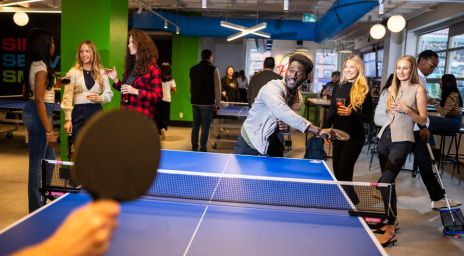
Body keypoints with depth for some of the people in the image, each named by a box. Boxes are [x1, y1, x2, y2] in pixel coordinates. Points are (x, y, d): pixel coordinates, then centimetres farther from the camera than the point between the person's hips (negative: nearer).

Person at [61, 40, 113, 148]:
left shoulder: (101, 72, 7)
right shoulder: (73, 72, 0)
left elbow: (109, 93, 12)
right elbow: (67, 97, -2)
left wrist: (101, 98, -11)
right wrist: (68, 119, -8)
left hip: (96, 112, 2)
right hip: (79, 113, -2)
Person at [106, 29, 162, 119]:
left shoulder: (152, 68, -7)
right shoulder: (131, 66, 15)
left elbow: (158, 96, -12)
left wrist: (136, 91, -20)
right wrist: (115, 80, 7)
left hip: (141, 116, -7)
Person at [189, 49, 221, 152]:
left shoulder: (193, 69, 8)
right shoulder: (213, 69, -8)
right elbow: (217, 88, -10)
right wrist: (218, 103, -4)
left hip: (195, 102, 5)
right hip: (207, 103, -5)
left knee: (195, 125, 13)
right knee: (205, 127, 1)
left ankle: (194, 148, 19)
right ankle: (202, 149, 2)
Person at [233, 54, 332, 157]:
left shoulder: (299, 99, -3)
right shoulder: (272, 88, -26)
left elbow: (293, 121, 7)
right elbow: (283, 113, -44)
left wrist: (287, 128, -19)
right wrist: (318, 131, -49)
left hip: (273, 145, 6)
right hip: (250, 140, -6)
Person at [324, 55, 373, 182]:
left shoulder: (364, 91, -8)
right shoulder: (338, 87, 6)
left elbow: (368, 118, -7)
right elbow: (331, 111, 12)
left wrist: (351, 113, -21)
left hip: (354, 136, -5)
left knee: (344, 169, -9)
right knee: (336, 169, 10)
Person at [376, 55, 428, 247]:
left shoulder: (418, 89, -3)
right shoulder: (392, 88, 14)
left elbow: (423, 120, -6)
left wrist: (407, 110, -21)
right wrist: (389, 109, 3)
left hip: (401, 141, -6)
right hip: (385, 136, 7)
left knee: (385, 181, -18)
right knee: (388, 181, 12)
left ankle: (391, 231, -11)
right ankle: (391, 220, 27)